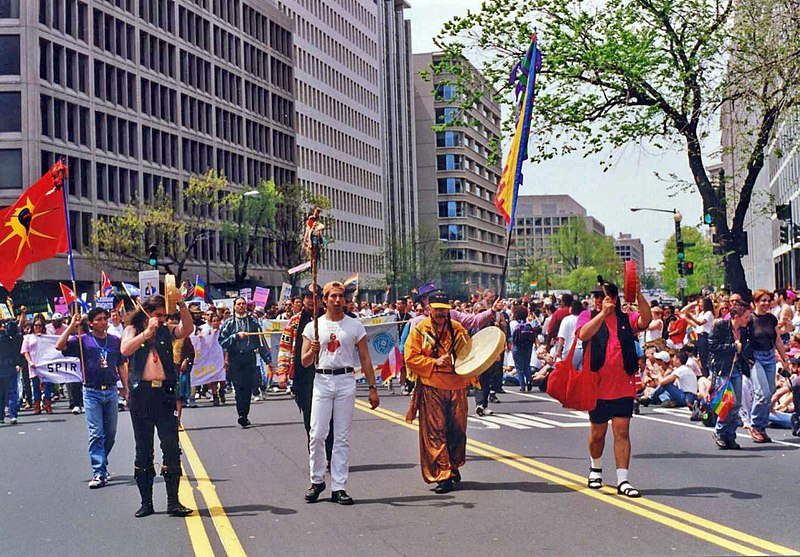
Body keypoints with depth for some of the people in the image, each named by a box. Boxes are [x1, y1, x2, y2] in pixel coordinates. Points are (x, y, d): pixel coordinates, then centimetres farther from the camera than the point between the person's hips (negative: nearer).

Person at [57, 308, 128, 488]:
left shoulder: (115, 341, 9)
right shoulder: (83, 340, 1)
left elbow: (121, 366, 14)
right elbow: (59, 346, -13)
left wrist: (125, 388, 9)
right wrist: (72, 326, -15)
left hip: (111, 391, 3)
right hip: (92, 392, -3)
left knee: (111, 433, 10)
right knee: (96, 434, -6)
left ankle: (100, 463, 29)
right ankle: (99, 473, -8)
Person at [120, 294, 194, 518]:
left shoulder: (167, 331, 12)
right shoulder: (132, 330, 8)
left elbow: (187, 329, -7)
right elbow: (125, 350, -12)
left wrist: (181, 304, -18)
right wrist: (147, 332, -19)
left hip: (165, 393, 1)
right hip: (141, 393, -1)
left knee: (171, 447, -4)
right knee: (143, 450, 6)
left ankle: (173, 501, 0)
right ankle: (146, 502, 14)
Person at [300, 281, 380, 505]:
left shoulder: (355, 326, 6)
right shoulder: (313, 326, 5)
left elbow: (365, 359, 7)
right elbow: (304, 362, 4)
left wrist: (372, 388, 1)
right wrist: (312, 351, -18)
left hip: (346, 380, 0)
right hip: (322, 381, 0)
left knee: (342, 437, 1)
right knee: (317, 434, -3)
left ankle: (339, 487, 6)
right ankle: (317, 481, 15)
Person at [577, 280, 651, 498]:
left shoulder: (626, 318, 6)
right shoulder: (588, 316, 3)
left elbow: (646, 320, -14)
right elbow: (584, 334, -19)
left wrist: (638, 295, -25)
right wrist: (602, 313, -28)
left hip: (623, 387, 0)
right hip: (597, 386, 0)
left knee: (622, 432, -5)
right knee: (597, 433, 12)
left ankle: (623, 480, -4)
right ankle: (596, 468, 37)